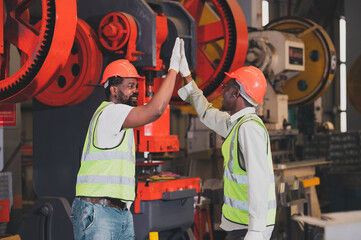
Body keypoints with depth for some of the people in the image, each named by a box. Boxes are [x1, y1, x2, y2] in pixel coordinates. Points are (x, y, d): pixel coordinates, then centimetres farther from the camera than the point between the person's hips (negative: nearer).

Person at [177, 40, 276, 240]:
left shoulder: (250, 127, -18)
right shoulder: (237, 123, 13)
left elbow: (259, 180, -26)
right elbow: (207, 113, 32)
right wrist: (185, 74, 34)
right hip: (238, 223, 10)